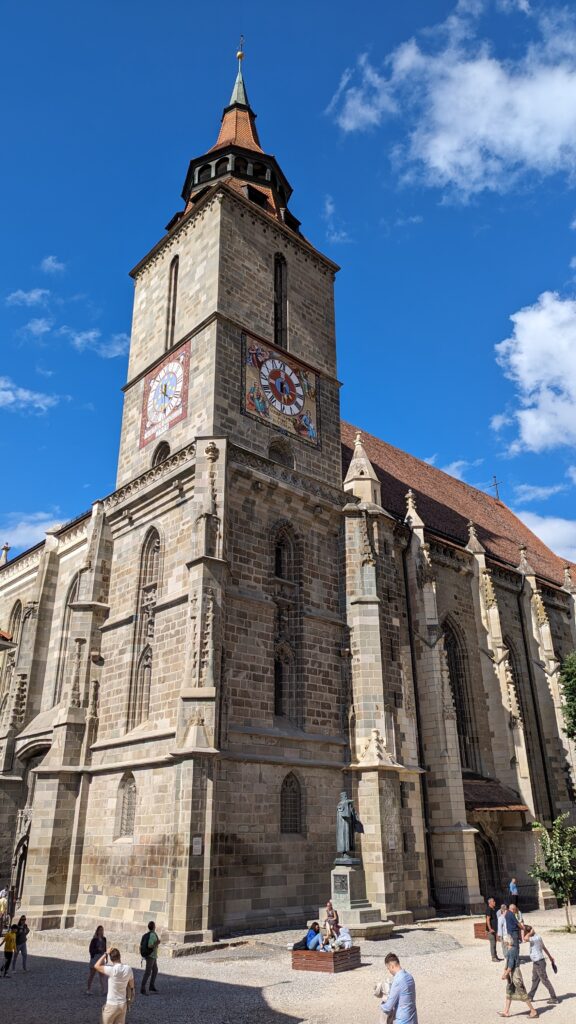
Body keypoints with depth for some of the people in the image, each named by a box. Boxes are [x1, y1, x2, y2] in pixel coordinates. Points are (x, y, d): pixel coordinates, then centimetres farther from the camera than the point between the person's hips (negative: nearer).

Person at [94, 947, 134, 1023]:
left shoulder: (112, 970, -24)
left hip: (111, 1005, -5)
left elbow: (96, 966, -15)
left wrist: (105, 954, -12)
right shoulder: (128, 969, -8)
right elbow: (131, 986, 6)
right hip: (123, 1004, 5)